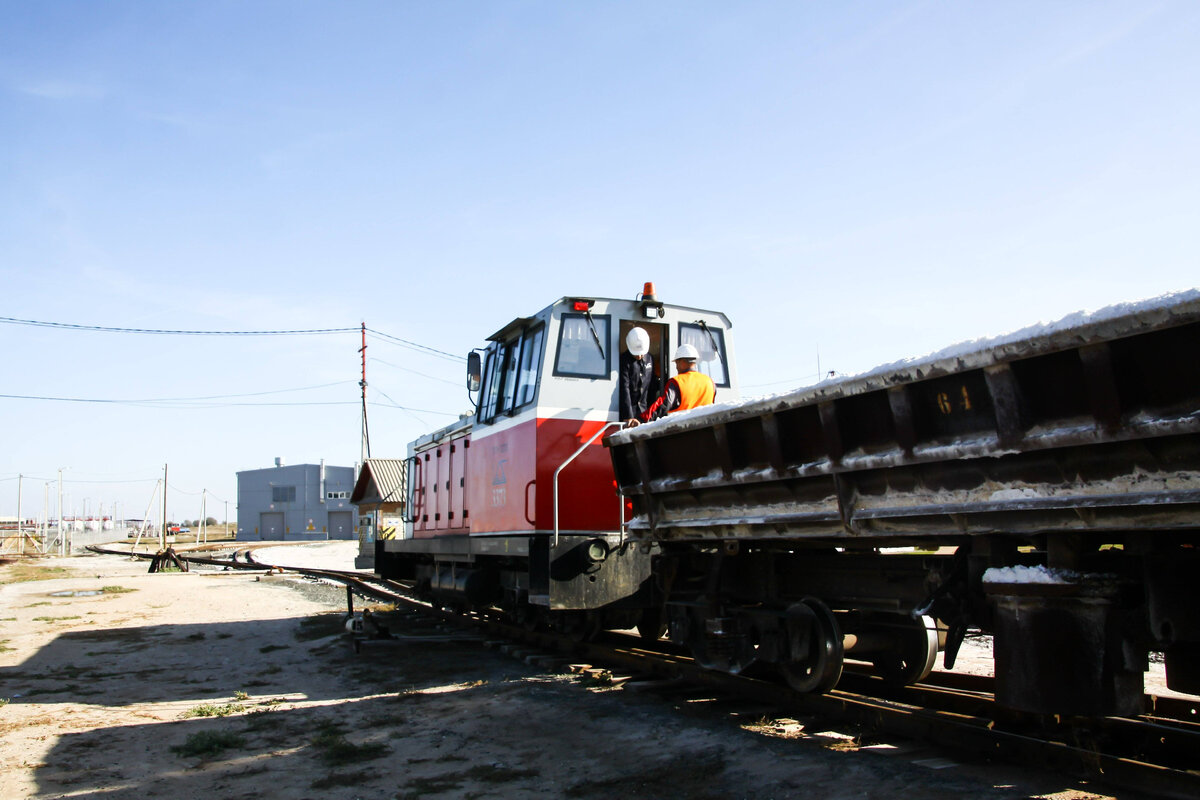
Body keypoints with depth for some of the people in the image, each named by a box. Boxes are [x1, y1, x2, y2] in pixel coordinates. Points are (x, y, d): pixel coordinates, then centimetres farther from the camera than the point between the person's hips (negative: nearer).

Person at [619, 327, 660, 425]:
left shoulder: (649, 359, 10)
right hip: (628, 410, -5)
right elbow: (624, 389, -17)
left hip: (644, 411, 5)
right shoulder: (624, 360, -9)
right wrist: (628, 417, -25)